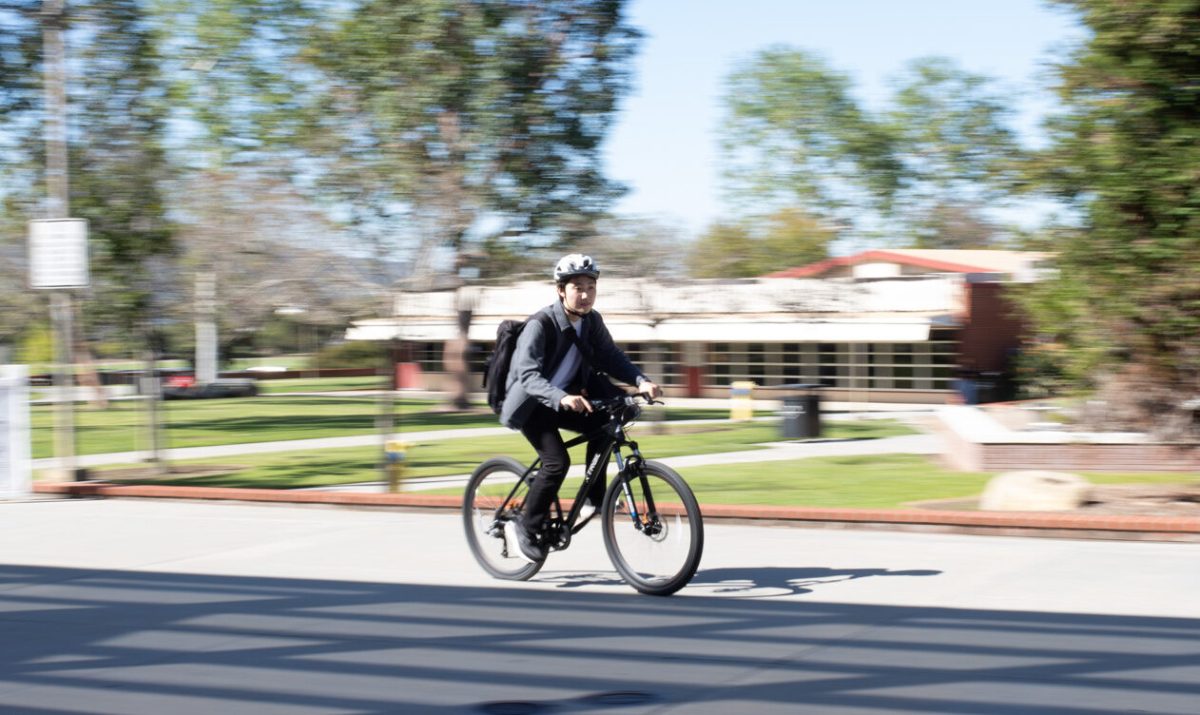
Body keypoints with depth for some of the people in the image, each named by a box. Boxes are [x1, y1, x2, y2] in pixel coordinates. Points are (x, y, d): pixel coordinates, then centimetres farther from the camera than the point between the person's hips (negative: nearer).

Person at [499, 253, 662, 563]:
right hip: (531, 403, -7)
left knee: (603, 425, -13)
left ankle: (592, 499, 1)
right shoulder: (540, 325, -26)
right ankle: (526, 528, -5)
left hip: (564, 398, 7)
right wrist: (562, 398, -53)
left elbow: (610, 356, -4)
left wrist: (640, 381, -23)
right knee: (557, 461, -21)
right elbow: (528, 374, -36)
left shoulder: (591, 321, -6)